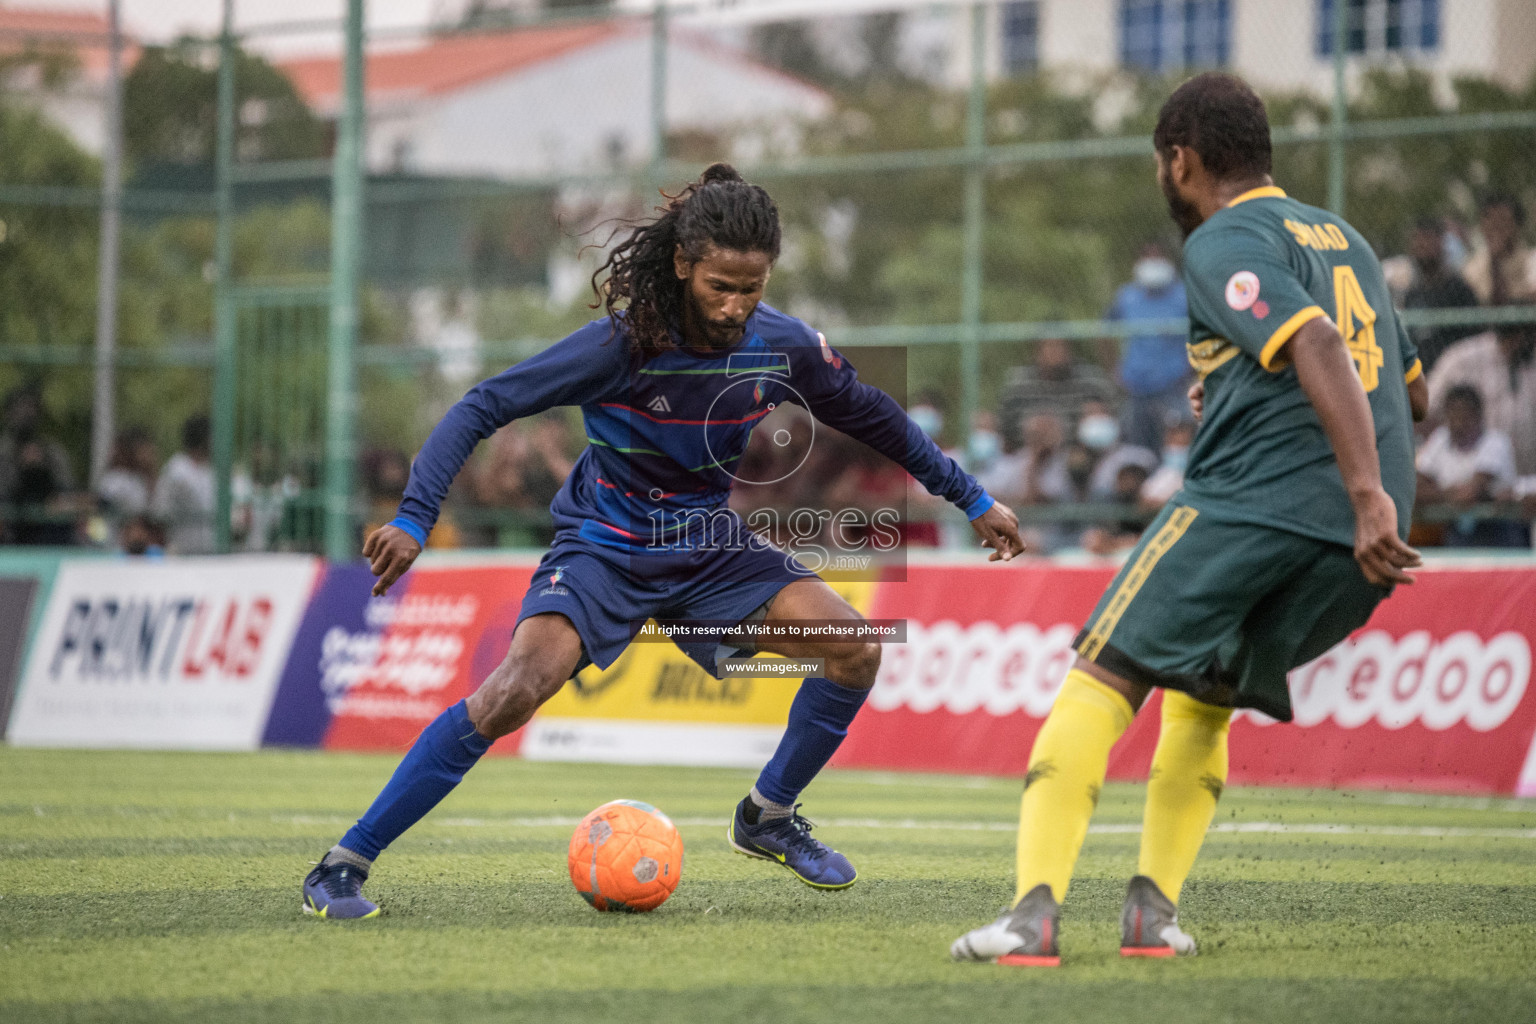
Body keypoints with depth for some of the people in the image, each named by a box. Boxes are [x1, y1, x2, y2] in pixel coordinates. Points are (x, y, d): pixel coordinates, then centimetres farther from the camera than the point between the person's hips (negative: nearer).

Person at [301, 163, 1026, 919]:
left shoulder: (781, 347, -11)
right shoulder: (624, 344, -24)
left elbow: (871, 417, 9)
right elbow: (483, 407, -22)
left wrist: (973, 500, 15)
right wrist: (414, 519, -32)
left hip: (709, 545, 5)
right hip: (604, 545, -5)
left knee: (856, 649, -9)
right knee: (514, 691, -28)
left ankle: (768, 817, 15)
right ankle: (342, 867, -20)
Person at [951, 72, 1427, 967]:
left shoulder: (1224, 245, -1)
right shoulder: (1344, 239, 25)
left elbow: (1318, 346, -19)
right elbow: (1412, 390, 35)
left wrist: (1368, 494, -27)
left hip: (1252, 500, -7)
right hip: (1351, 551, 7)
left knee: (1100, 682, -4)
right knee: (1205, 701, 23)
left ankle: (1035, 915, -18)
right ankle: (1155, 909, 9)